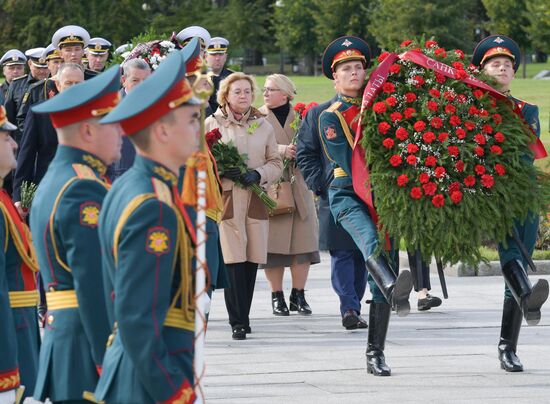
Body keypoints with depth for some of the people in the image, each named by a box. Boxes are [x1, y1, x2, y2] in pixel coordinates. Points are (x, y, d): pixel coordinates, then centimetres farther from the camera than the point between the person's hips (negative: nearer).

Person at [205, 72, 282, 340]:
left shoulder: (263, 126, 15)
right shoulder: (212, 124, 7)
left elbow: (276, 164, 14)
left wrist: (258, 174, -6)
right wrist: (222, 170, -12)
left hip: (256, 199, 3)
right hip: (226, 198, -3)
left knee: (252, 259, 0)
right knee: (234, 259, -12)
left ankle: (242, 316, 11)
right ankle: (238, 321, -11)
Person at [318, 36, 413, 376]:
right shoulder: (331, 117, 2)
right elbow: (350, 165, -7)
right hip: (348, 195, -5)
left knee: (384, 262, -2)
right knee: (371, 241, -34)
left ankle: (376, 352, 2)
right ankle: (395, 293, -66)